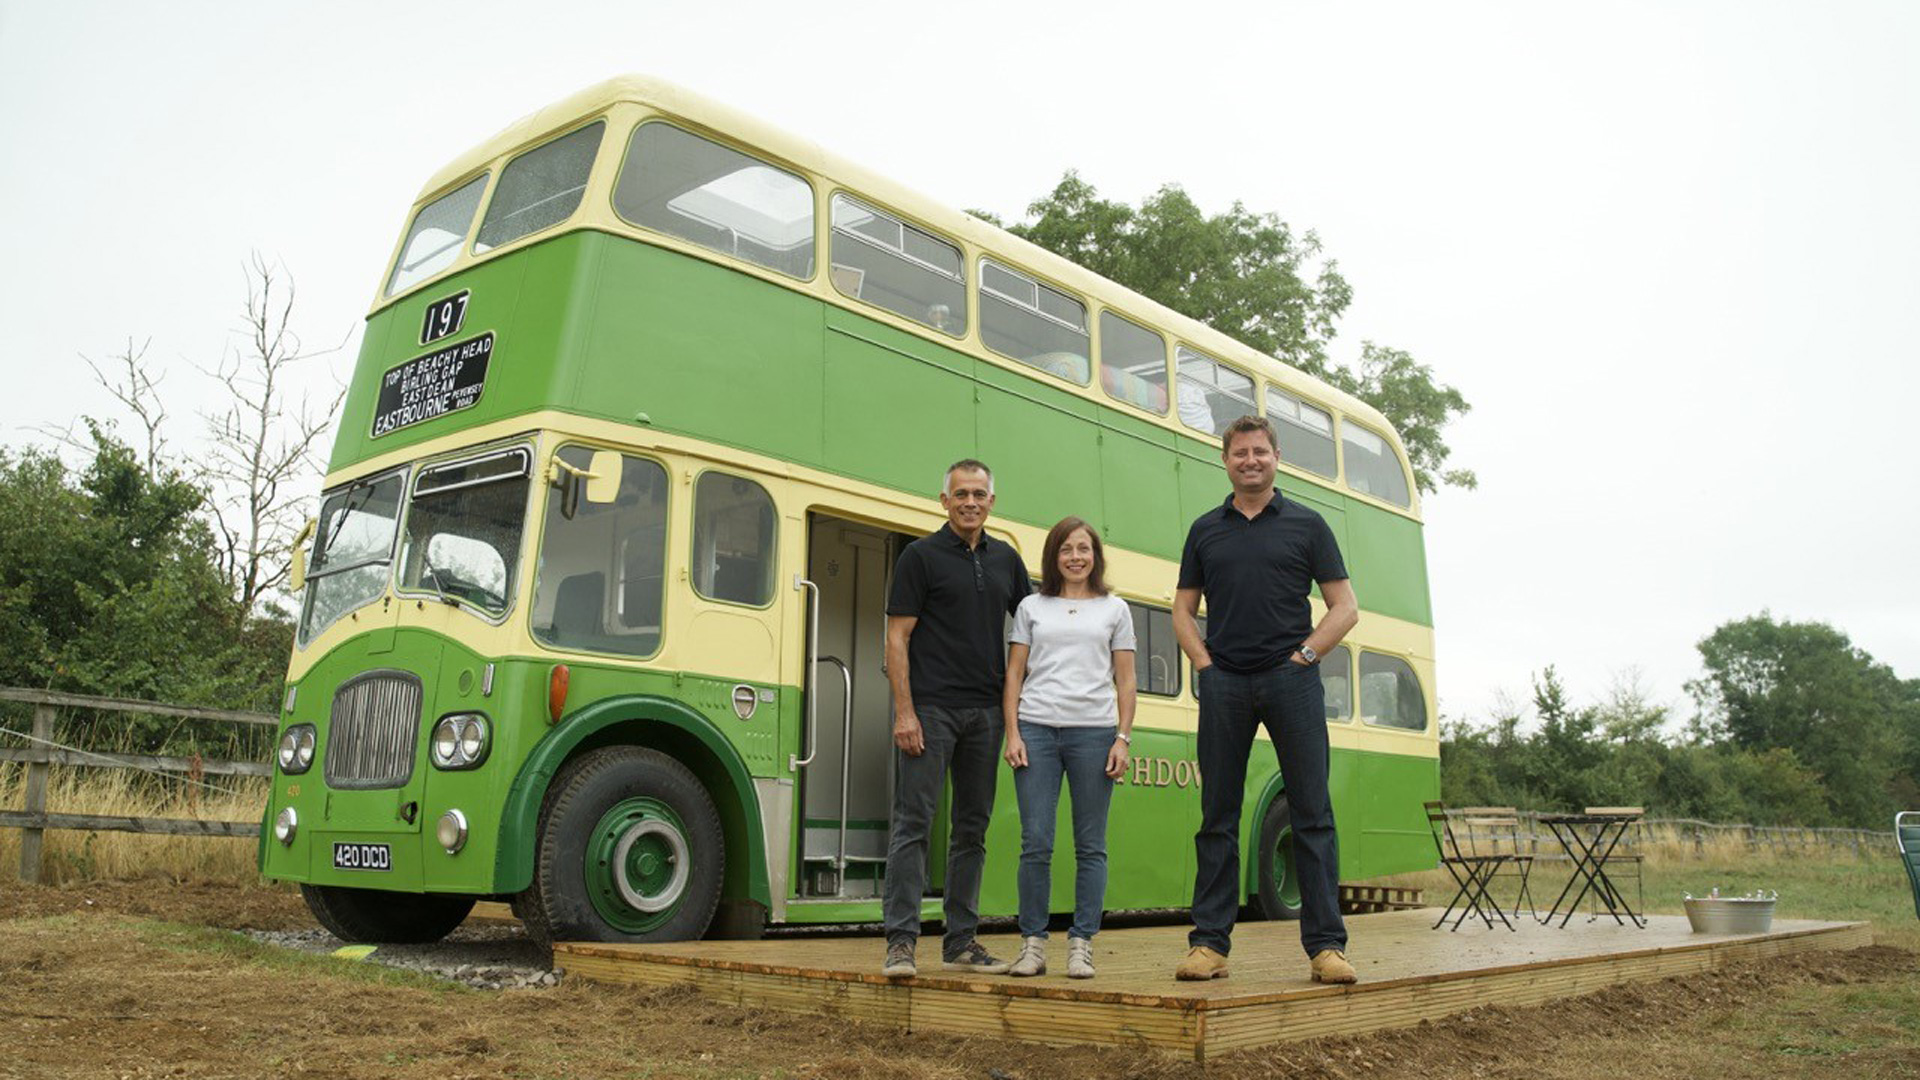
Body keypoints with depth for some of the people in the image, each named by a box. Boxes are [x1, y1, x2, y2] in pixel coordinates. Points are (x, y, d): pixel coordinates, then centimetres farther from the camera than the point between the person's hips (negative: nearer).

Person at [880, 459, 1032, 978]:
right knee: (914, 822, -5)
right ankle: (901, 939, -1)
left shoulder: (1006, 559, 13)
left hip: (985, 711, 5)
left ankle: (961, 942, 16)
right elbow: (898, 637, -6)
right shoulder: (920, 555, -2)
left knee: (972, 828, 9)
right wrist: (904, 711, -14)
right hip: (931, 709, -5)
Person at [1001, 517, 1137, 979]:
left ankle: (1081, 945, 10)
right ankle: (1032, 943, 6)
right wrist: (1012, 734, -1)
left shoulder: (1114, 609, 12)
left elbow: (1126, 681, 9)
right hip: (1037, 729, 0)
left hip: (1093, 732, 0)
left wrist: (1123, 738, -1)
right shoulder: (1031, 607, 13)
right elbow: (1014, 674, 9)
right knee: (1036, 843, -3)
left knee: (1090, 846, 3)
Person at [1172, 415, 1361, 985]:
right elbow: (1183, 608, 16)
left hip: (1290, 678, -1)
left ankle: (1326, 944, 4)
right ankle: (1209, 943, 9)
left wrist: (1304, 654, -5)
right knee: (1218, 817, 4)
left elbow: (1345, 607, 6)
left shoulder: (1307, 524, 7)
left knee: (1312, 814, -2)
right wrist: (1203, 662, 2)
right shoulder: (1205, 530, 13)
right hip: (1223, 683, 2)